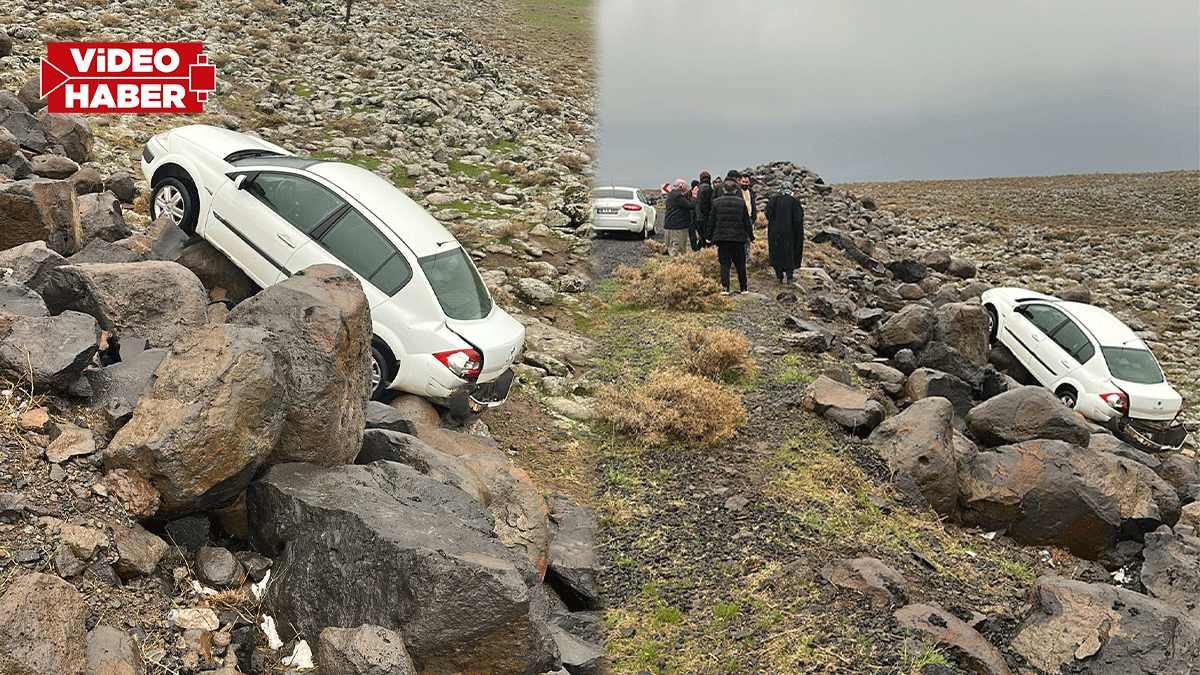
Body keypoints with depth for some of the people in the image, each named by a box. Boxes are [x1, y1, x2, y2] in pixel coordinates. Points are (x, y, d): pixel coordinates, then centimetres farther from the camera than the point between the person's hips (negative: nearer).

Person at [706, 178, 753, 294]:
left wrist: (709, 236, 10)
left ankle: (725, 287, -11)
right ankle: (743, 287, 17)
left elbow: (712, 221, 2)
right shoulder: (741, 202, 2)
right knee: (740, 264, 11)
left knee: (724, 264, 2)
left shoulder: (716, 202, 0)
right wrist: (751, 236, 12)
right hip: (739, 238, 0)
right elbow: (747, 221, 4)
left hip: (722, 237, 0)